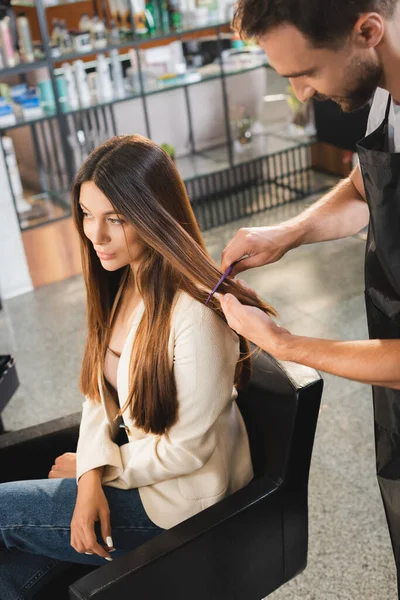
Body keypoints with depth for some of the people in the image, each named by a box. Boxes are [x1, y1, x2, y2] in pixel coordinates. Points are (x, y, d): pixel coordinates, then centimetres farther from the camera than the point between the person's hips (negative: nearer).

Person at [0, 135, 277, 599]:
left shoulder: (196, 312, -30)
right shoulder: (119, 284, -3)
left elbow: (188, 450, -22)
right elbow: (101, 393, 3)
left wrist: (95, 468, -8)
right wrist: (91, 476, -13)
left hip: (177, 497, -6)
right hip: (129, 466, 7)